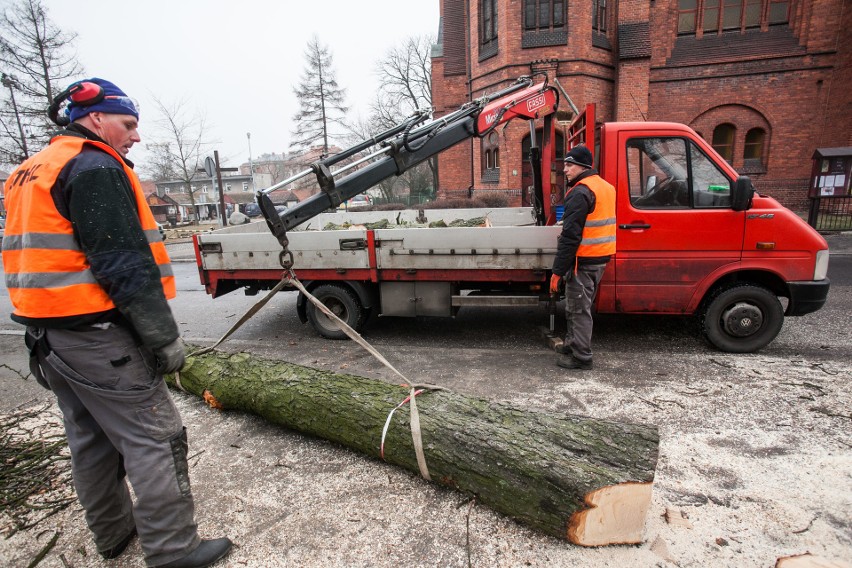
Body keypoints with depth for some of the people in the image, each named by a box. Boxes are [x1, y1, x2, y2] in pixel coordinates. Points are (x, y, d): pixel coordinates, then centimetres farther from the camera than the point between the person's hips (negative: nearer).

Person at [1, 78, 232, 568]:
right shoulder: (96, 168, -14)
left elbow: (46, 257, 20)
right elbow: (125, 266, -22)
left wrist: (51, 330, 23)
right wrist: (165, 338, -18)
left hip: (47, 331, 10)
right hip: (97, 334, -10)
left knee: (92, 439, 19)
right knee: (155, 439, -3)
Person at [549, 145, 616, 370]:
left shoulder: (580, 193, -17)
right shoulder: (605, 187, 14)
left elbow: (570, 236, -22)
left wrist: (557, 271, -21)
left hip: (583, 260, -10)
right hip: (601, 258, 10)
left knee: (578, 309, -1)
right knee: (581, 306, 19)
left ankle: (581, 356, 6)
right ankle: (572, 345, 32)